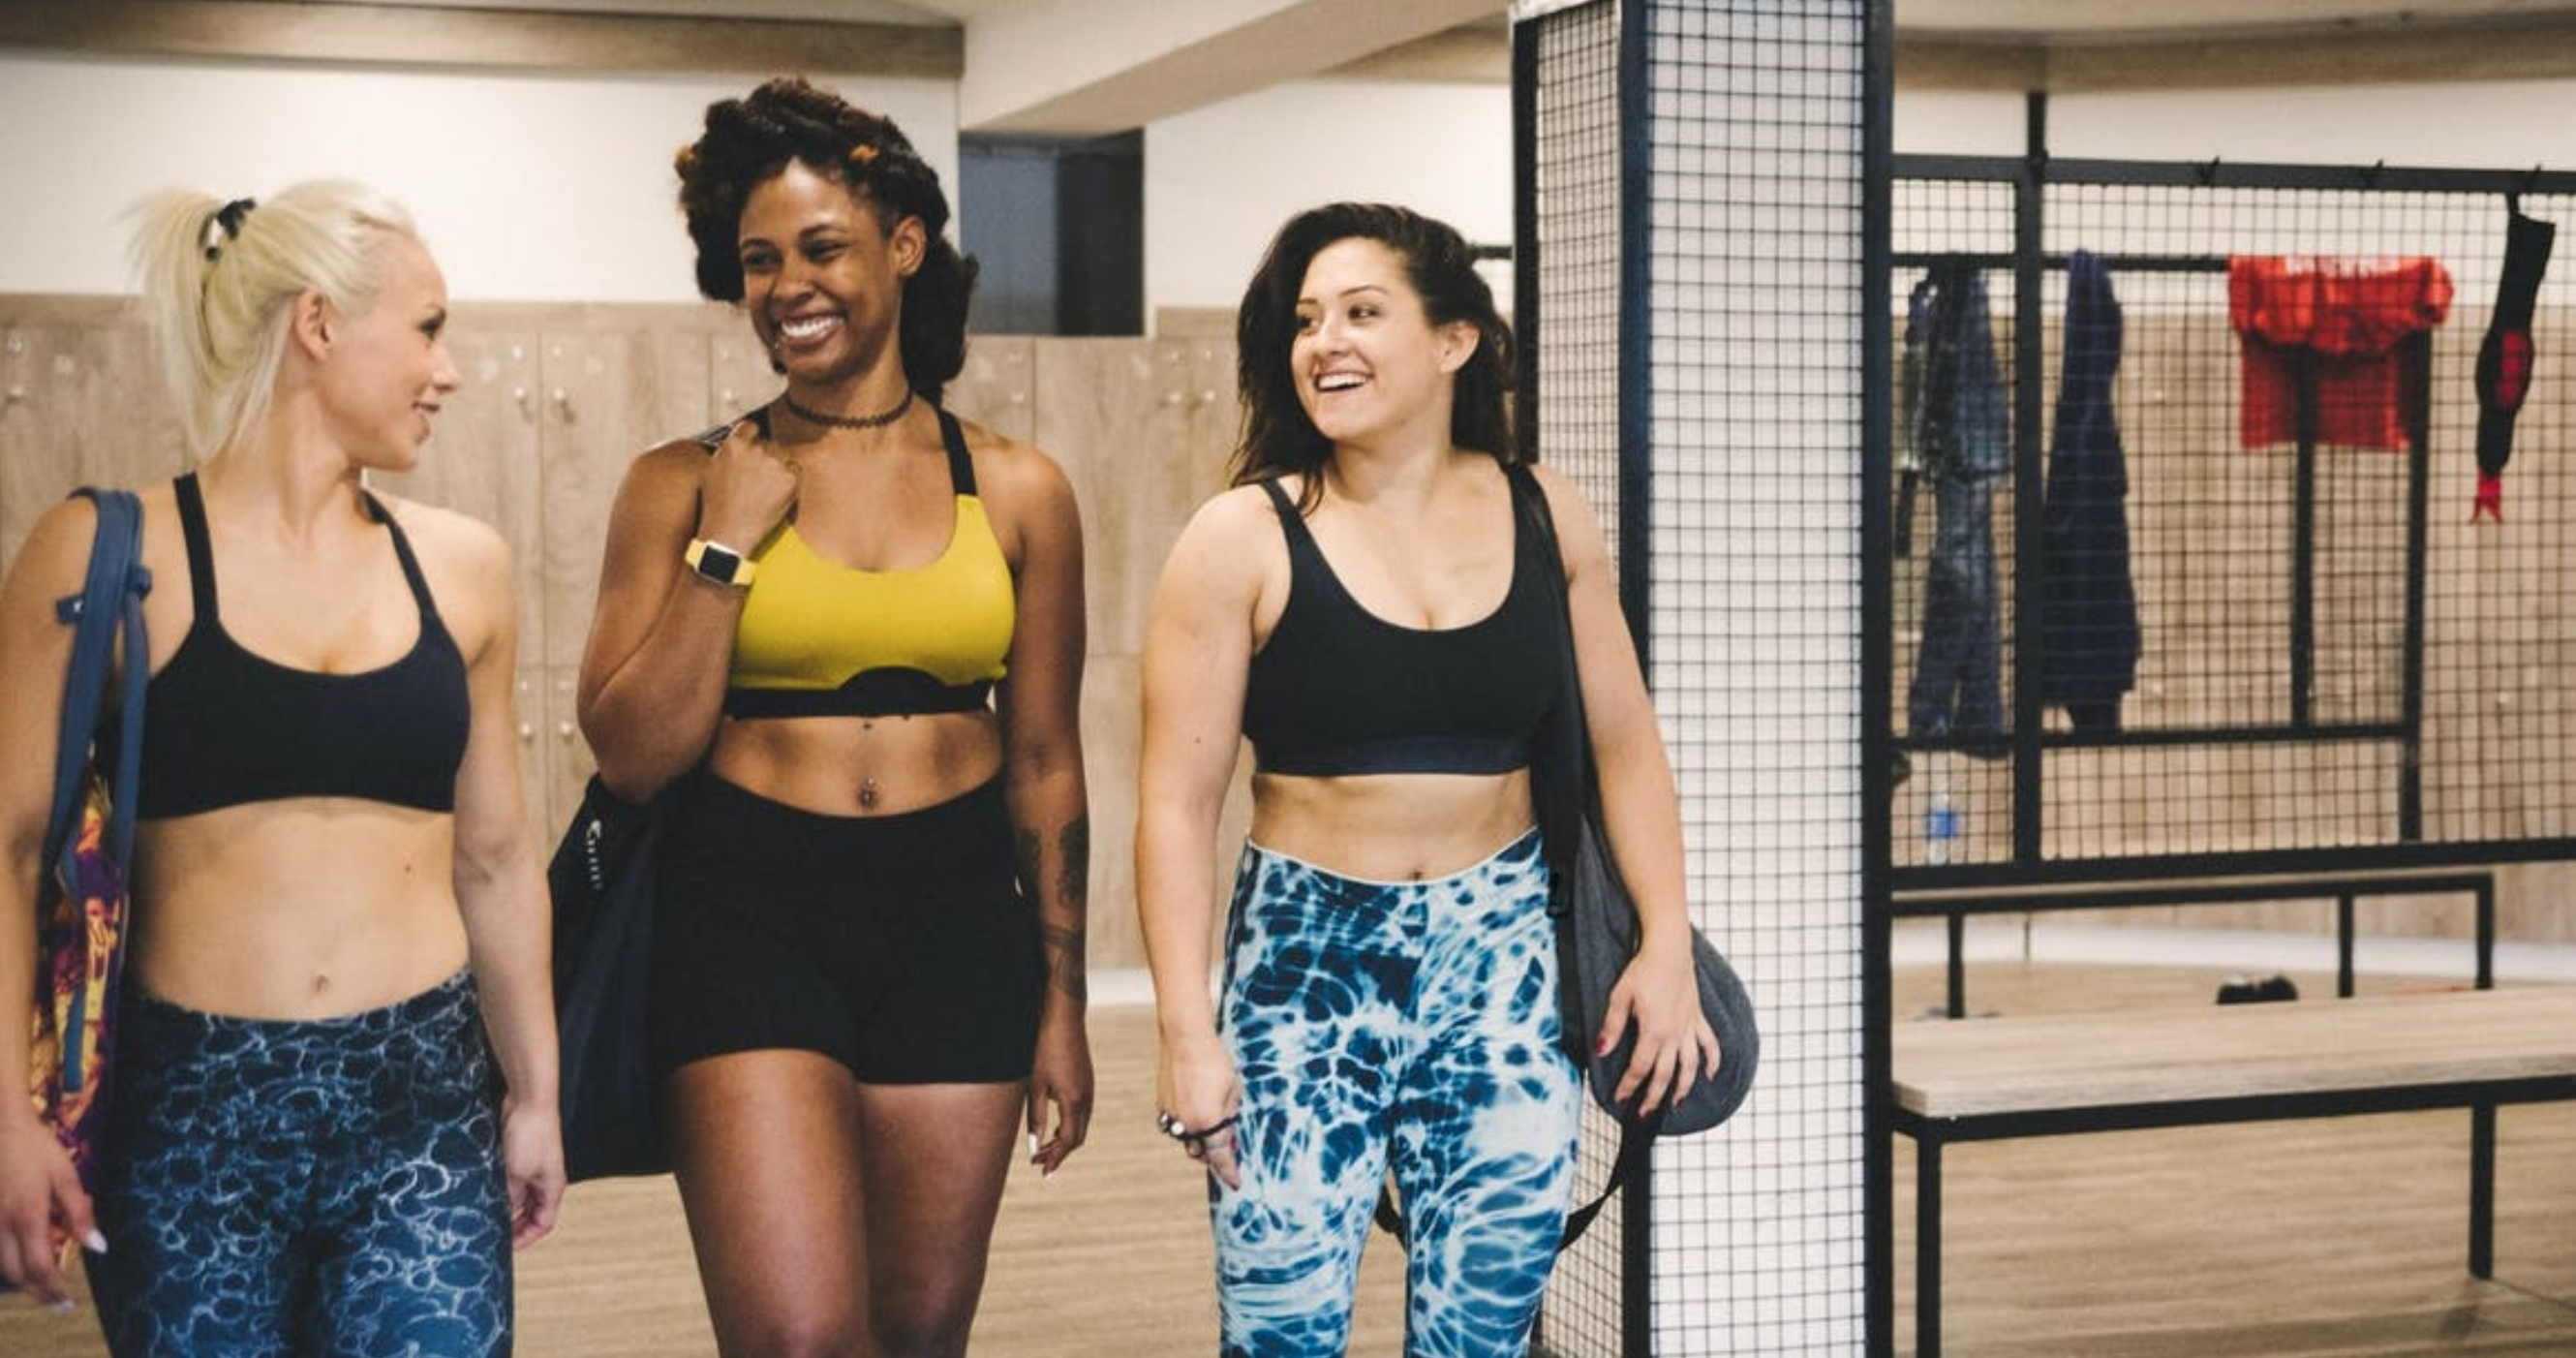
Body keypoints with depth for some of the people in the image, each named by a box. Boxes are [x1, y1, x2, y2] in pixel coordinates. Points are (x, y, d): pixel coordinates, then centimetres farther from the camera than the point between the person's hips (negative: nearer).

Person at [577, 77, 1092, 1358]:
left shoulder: (1016, 492, 6)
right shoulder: (685, 484, 1)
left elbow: (1045, 762, 10)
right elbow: (631, 754, -4)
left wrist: (1061, 1005, 10)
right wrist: (726, 546, -10)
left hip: (956, 926, 2)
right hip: (746, 920, -2)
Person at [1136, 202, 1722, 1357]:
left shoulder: (1544, 518, 3)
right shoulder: (1243, 541, -7)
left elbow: (1625, 745, 11)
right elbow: (1178, 803, -7)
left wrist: (1667, 945, 4)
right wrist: (1187, 1031, -11)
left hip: (1502, 958, 3)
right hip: (1307, 961, -2)